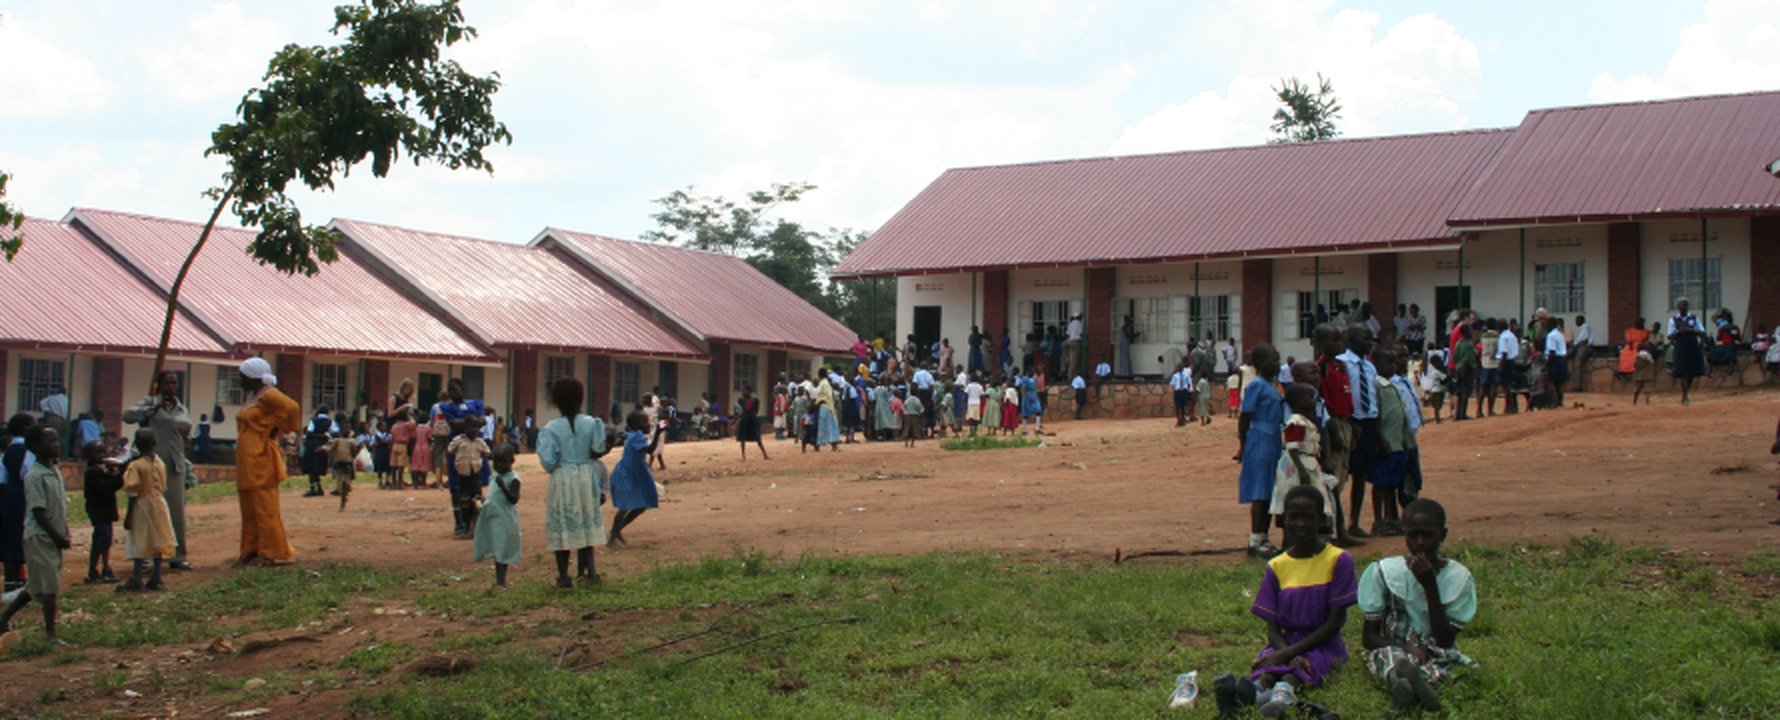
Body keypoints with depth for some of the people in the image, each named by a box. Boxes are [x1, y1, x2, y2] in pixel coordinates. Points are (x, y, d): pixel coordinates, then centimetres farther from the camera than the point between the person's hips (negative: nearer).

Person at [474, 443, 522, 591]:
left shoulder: (513, 479, -11)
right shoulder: (495, 476, 14)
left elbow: (514, 499, -20)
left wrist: (503, 486, -30)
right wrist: (483, 503, 9)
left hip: (505, 519, -8)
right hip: (493, 518, 8)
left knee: (502, 551, -8)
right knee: (495, 551, 12)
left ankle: (501, 581, -6)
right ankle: (499, 581, 20)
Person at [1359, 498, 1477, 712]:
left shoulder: (1458, 577, -1)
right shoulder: (1384, 572, -1)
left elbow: (1445, 642, -10)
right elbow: (1368, 636, 0)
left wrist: (1430, 587, -16)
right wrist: (1406, 648, -20)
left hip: (1438, 658, 0)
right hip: (1393, 652, 0)